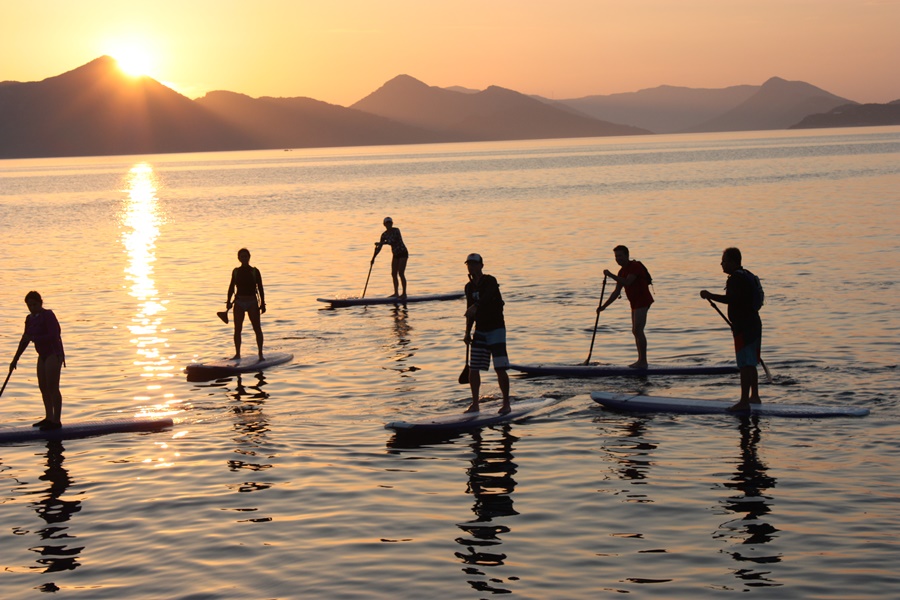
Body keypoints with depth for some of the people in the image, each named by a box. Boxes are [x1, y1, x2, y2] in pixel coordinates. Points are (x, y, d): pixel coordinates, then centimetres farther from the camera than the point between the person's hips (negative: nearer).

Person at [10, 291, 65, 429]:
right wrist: (15, 359, 19)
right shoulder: (30, 319, 11)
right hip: (43, 355, 9)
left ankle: (56, 421, -10)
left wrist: (33, 338, -26)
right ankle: (49, 418, 19)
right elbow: (25, 340, 18)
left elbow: (53, 336, -23)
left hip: (54, 354, -9)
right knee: (43, 387, 11)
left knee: (52, 387, -10)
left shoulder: (48, 315, -14)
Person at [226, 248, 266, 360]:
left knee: (257, 328, -5)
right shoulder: (236, 271, 6)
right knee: (237, 329, 3)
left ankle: (260, 354, 0)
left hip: (252, 302, -2)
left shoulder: (254, 271, 0)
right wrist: (228, 301, 5)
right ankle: (237, 354, 11)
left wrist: (262, 303, -4)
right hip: (239, 302, 2)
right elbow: (231, 287, 12)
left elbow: (260, 288, 0)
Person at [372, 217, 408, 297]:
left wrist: (380, 243, -30)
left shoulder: (396, 231, -17)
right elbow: (379, 248, 4)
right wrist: (373, 258, -1)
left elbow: (393, 242, -29)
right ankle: (396, 293, 13)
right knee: (394, 274, 5)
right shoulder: (384, 235, 1)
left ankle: (404, 293, -8)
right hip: (396, 255, 7)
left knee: (401, 273, -13)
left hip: (403, 253, -7)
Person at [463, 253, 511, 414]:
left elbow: (487, 297, -33)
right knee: (473, 368, 1)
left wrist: (475, 306, -50)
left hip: (496, 329, -6)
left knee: (500, 368, -9)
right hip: (480, 331, 6)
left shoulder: (490, 281, -11)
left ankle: (506, 403, 1)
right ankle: (475, 404, 10)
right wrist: (468, 332, 12)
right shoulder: (469, 287, 10)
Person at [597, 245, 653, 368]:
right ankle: (641, 361, 18)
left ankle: (643, 361, -14)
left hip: (642, 301, -10)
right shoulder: (622, 271, 15)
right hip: (635, 303, 10)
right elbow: (616, 292, 17)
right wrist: (603, 306, 12)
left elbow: (627, 282, -29)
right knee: (635, 331, 12)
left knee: (638, 330, -15)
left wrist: (611, 275, -27)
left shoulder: (635, 266, -14)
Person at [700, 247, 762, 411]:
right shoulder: (745, 276, 17)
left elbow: (732, 299, -30)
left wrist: (710, 296, -25)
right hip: (753, 323, 11)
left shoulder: (736, 278, -16)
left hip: (743, 327, -11)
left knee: (745, 365, -11)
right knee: (750, 364, 19)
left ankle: (744, 401, -13)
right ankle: (754, 396, 27)